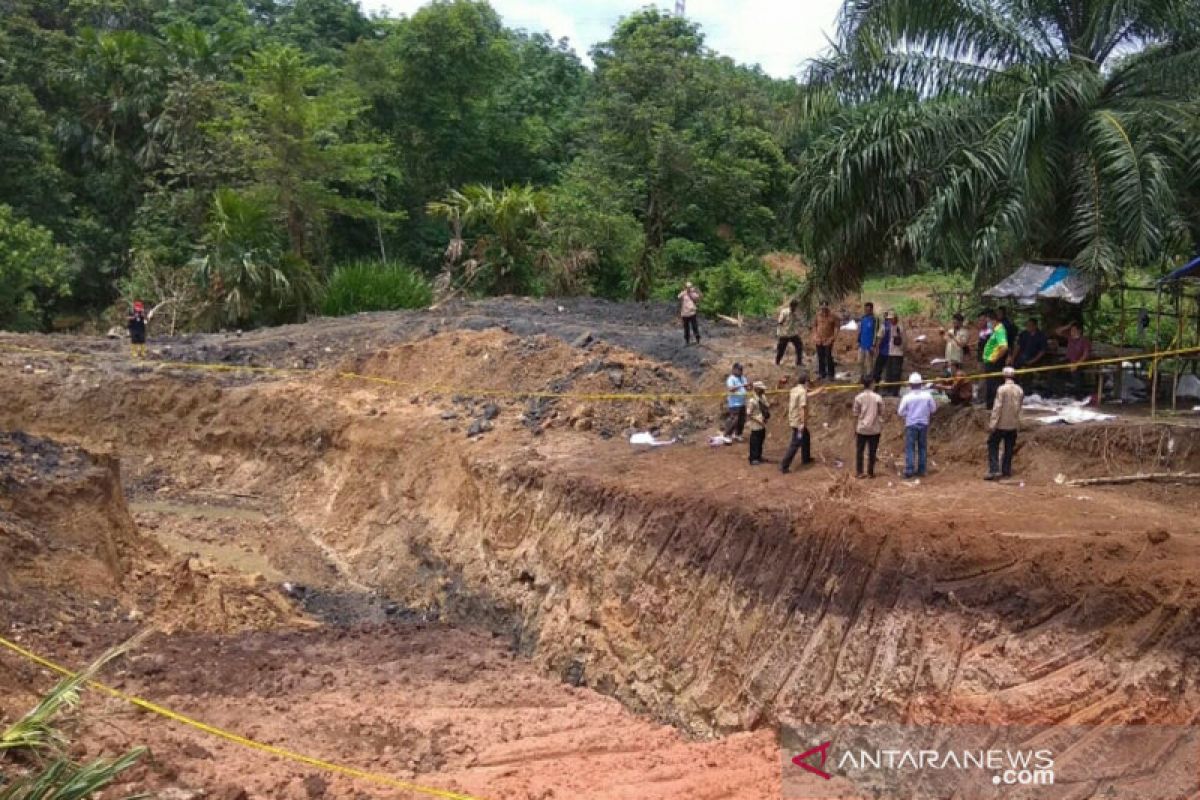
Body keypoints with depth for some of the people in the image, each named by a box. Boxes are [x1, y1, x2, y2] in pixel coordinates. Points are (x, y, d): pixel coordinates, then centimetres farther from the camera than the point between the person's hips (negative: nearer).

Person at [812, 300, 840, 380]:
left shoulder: (832, 316, -8)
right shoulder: (818, 315, 4)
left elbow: (836, 327, -4)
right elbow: (814, 325, 15)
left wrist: (833, 337, -10)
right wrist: (814, 335, 7)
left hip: (828, 340, -4)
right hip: (818, 340, 4)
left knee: (828, 357, -6)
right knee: (820, 357, 11)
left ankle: (830, 374, 2)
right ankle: (821, 373, 22)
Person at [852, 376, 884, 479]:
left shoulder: (858, 398, -4)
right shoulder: (878, 398, -5)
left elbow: (856, 415, -2)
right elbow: (881, 415, -1)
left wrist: (855, 429, 7)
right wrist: (881, 429, 8)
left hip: (861, 429, 1)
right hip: (874, 429, 0)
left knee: (859, 451, 9)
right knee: (872, 452, 6)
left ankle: (859, 472, 9)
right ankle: (870, 472, 9)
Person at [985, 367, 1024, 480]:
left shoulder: (1002, 389, -14)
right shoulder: (1020, 390, 2)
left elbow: (997, 407, -16)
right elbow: (1020, 407, 8)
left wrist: (992, 424, -14)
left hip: (1001, 424, -5)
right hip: (1014, 424, 5)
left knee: (993, 446, 2)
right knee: (1009, 448, 12)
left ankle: (994, 470, -8)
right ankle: (1006, 471, 16)